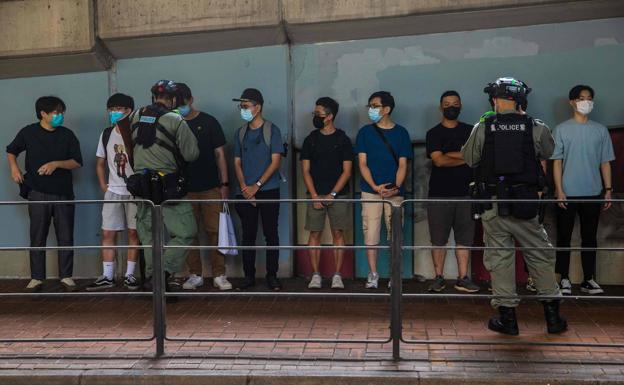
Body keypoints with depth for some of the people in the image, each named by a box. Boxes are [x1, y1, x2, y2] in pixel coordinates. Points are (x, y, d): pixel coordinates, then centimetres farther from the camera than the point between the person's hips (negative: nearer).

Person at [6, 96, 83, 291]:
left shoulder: (67, 135, 3)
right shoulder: (28, 132, 2)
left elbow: (77, 162, 2)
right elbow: (11, 151, 17)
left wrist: (56, 164, -13)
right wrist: (14, 167, -1)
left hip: (63, 192, 1)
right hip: (38, 193, -1)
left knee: (65, 236, 2)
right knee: (37, 236, 3)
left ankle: (66, 276, 12)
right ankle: (36, 277, 10)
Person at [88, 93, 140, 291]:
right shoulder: (106, 134, 7)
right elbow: (100, 163, 15)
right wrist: (103, 186, 9)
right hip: (113, 191, 4)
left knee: (133, 232, 3)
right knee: (107, 232, 2)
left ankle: (129, 275, 12)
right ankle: (107, 277, 8)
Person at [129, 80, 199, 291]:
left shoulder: (136, 117, 6)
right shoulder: (175, 121, -9)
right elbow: (191, 154, -7)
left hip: (142, 185, 6)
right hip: (168, 185, -5)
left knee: (149, 235, 14)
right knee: (185, 233, 2)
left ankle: (151, 276, 16)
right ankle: (166, 271, -10)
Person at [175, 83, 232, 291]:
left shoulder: (208, 122, 3)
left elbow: (220, 154, 3)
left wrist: (224, 184, -3)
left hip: (211, 188, -2)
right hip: (185, 189, 2)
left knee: (214, 231, -3)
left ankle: (219, 275, 5)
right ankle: (195, 275, 14)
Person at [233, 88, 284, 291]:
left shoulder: (272, 130, -2)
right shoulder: (240, 133, 11)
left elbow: (275, 162, -7)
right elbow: (237, 163, 10)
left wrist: (257, 186, -12)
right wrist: (244, 188, -5)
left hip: (268, 191, -3)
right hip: (246, 193, 3)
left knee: (271, 234, 0)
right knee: (248, 234, 4)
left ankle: (272, 275, 8)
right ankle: (249, 275, 12)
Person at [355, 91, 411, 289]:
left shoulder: (400, 132, 7)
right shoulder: (365, 132, 7)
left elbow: (402, 164, 4)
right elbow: (362, 163, 2)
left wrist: (396, 187, -13)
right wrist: (375, 187, -12)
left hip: (394, 192, 0)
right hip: (371, 191, 0)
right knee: (371, 234, -2)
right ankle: (373, 274, 5)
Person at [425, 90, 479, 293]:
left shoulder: (470, 131, 11)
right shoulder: (434, 133, 5)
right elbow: (439, 160, -9)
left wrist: (448, 155, -10)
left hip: (465, 192, 2)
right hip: (439, 193, -2)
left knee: (464, 237, 2)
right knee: (438, 239, 1)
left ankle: (463, 279, 6)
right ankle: (439, 278, 9)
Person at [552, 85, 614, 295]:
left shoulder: (600, 130, 7)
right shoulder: (562, 129, 0)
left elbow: (605, 162, 8)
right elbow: (557, 161, -2)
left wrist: (608, 190, 3)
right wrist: (559, 190, -9)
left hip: (593, 193, 2)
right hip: (568, 193, -2)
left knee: (589, 236, 7)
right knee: (564, 236, 3)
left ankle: (589, 279, 14)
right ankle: (564, 279, 11)